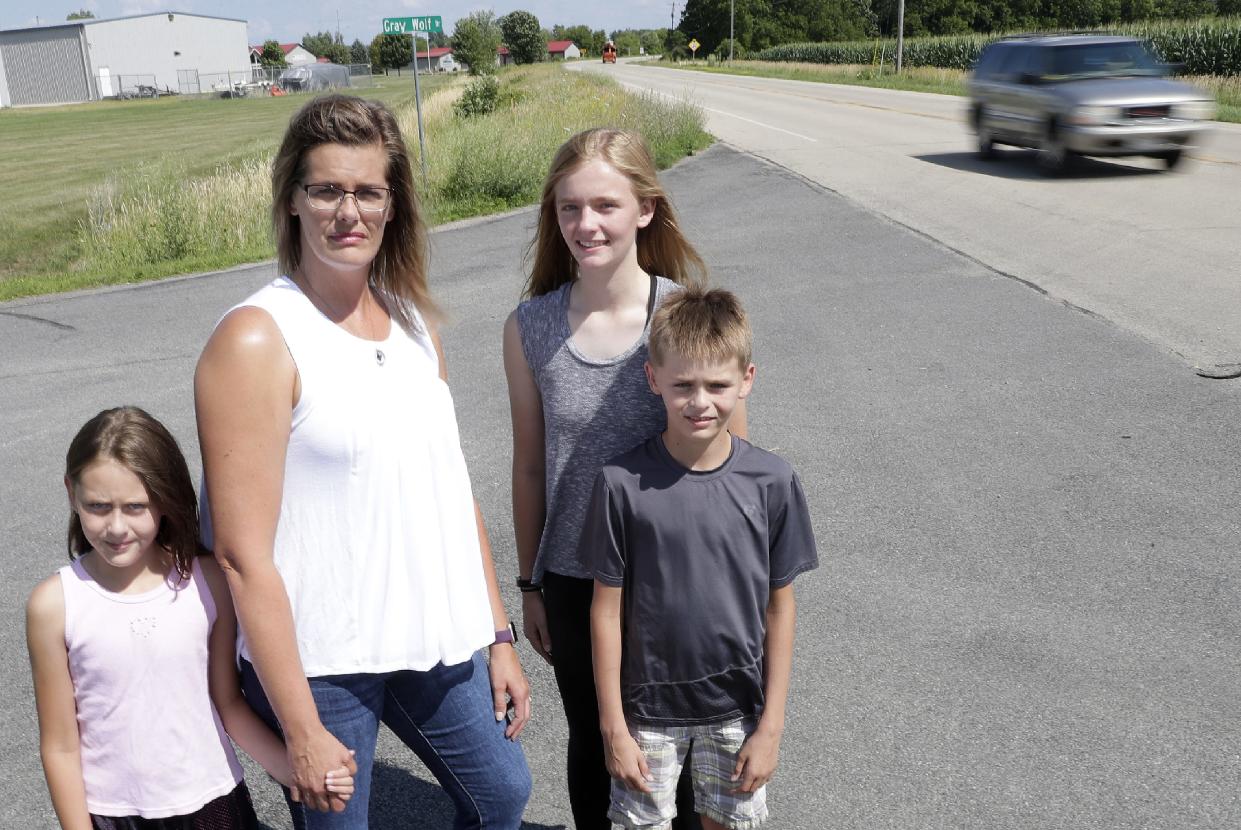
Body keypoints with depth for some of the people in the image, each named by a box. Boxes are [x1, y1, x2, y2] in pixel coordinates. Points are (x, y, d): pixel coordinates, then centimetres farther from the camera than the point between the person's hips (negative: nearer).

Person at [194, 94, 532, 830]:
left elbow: (454, 492, 8)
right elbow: (244, 555, -17)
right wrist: (302, 731, -15)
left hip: (436, 639, 6)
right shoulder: (256, 340, -16)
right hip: (317, 660, -6)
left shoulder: (413, 320, 4)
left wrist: (498, 635, 10)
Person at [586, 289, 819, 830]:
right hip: (647, 707, -1)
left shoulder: (773, 483, -12)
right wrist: (614, 726, -5)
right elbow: (607, 609, -8)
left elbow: (779, 608, -4)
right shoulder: (623, 483, -16)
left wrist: (771, 725, -1)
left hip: (738, 706, 1)